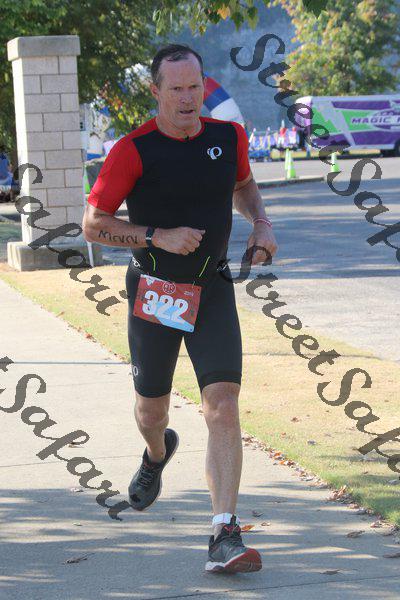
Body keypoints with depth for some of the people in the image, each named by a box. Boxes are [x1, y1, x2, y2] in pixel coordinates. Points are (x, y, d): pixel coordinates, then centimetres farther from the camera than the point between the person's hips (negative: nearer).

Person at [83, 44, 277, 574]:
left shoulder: (229, 137, 1)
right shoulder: (133, 151, -11)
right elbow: (92, 224, -9)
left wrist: (261, 223, 3)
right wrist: (159, 237, -20)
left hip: (213, 290, 1)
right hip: (152, 291, -1)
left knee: (223, 406, -15)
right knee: (151, 408, 14)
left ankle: (225, 535, -15)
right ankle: (158, 453, 53)